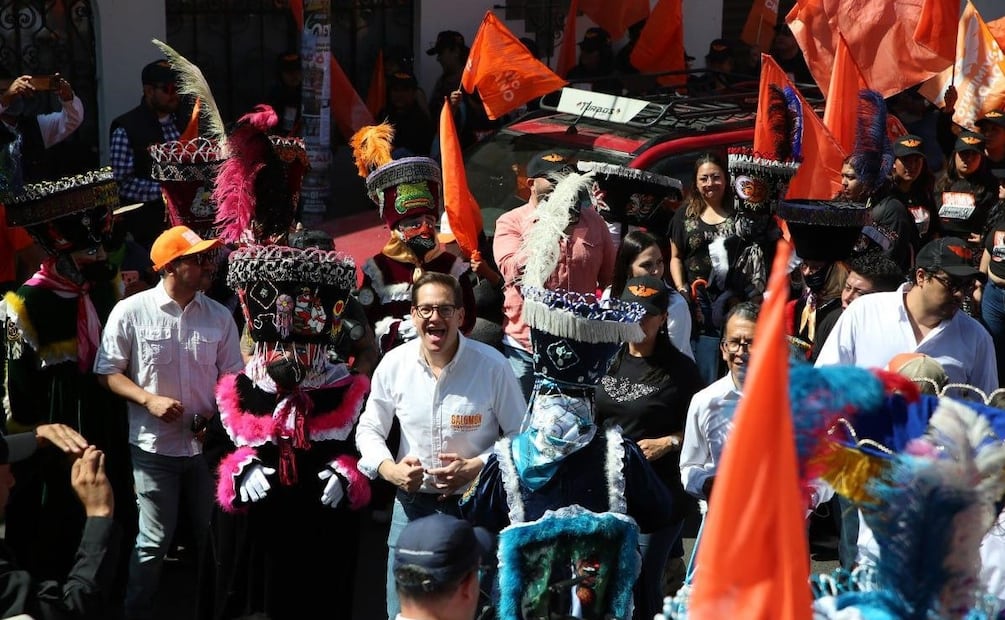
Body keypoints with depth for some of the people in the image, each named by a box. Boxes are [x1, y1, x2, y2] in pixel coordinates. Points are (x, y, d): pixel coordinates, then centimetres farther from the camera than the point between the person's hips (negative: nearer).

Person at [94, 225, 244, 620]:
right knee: (154, 540, 1)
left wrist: (216, 413, -10)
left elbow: (232, 377, 8)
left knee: (212, 535, 12)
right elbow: (108, 373, -3)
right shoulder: (131, 312, -8)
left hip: (208, 444, 3)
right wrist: (149, 399, -17)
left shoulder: (220, 316, 1)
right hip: (154, 447, -3)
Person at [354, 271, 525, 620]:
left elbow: (520, 435, -3)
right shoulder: (393, 364, -4)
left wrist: (475, 467, -16)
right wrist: (389, 469, -10)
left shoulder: (492, 365, -11)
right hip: (413, 503, 2)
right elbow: (369, 430, 8)